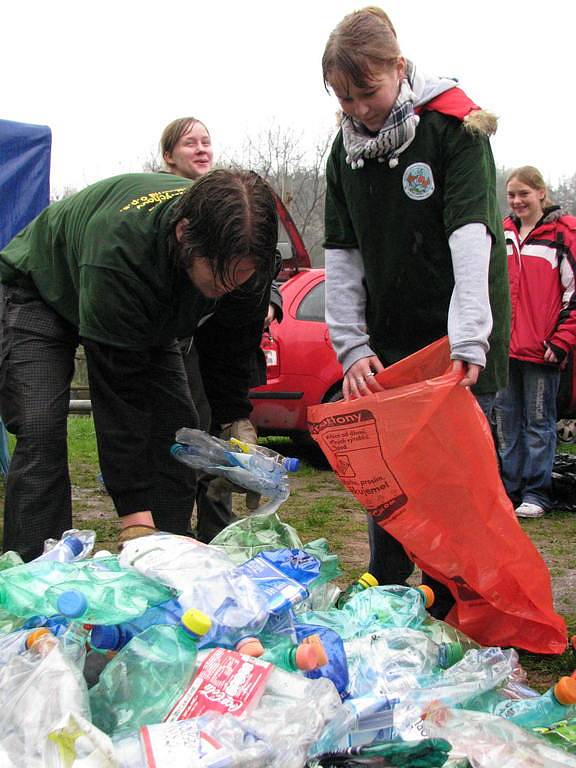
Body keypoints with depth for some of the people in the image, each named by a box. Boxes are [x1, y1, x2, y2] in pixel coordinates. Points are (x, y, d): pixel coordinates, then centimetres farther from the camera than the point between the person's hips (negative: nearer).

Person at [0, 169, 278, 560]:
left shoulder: (242, 256, -27)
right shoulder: (117, 249, -45)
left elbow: (231, 347, -8)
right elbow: (119, 385, -42)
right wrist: (134, 510, -40)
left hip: (146, 311, 6)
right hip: (45, 292, -5)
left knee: (178, 428, -7)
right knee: (41, 433, -23)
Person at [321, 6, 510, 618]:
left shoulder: (454, 126, -11)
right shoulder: (345, 151, 5)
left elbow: (471, 235, -22)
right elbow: (341, 254, 3)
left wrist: (467, 342, -32)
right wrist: (352, 347, -7)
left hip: (462, 342, -5)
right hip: (390, 340, 5)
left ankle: (446, 602, 12)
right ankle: (384, 593, 24)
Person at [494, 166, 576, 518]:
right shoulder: (503, 234, 13)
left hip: (542, 348, -5)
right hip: (504, 345, 6)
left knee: (540, 421, 3)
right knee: (507, 418, 11)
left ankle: (537, 492, 12)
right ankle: (510, 486, 21)